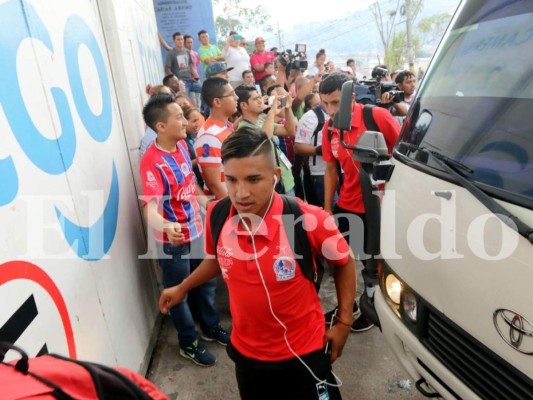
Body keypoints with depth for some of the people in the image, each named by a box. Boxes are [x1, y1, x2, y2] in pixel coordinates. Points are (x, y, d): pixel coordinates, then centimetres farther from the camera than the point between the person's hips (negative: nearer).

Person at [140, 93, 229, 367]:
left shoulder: (181, 145, -1)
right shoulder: (152, 161, -26)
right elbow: (150, 207, -36)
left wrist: (208, 204, 17)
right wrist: (166, 227, -55)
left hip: (196, 229, 8)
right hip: (174, 240, -7)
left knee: (206, 283, 23)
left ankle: (211, 328, 47)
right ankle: (189, 344, 35)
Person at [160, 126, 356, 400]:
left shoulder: (310, 220, -27)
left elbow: (344, 262, -6)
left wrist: (344, 322, -3)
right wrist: (182, 288, 19)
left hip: (303, 353, -3)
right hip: (246, 352, 4)